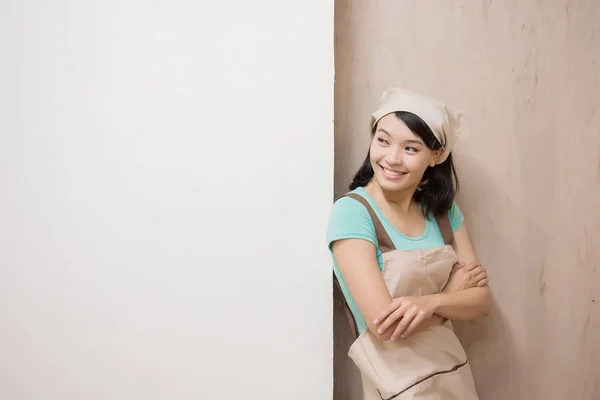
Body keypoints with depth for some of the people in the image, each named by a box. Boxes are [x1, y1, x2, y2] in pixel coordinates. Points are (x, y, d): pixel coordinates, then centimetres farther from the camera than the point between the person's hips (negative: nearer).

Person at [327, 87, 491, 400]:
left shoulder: (443, 210, -1)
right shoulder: (351, 212, -19)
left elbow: (481, 300, -4)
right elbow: (384, 325, -24)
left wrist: (430, 302, -24)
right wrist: (454, 290, -11)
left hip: (455, 373, 5)